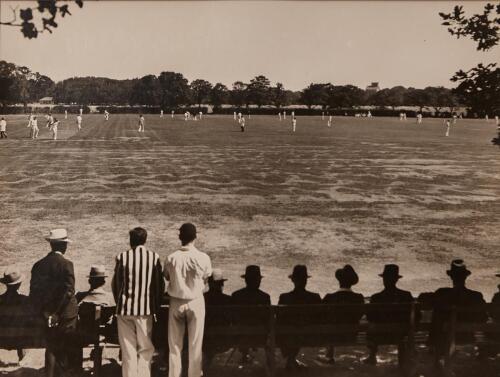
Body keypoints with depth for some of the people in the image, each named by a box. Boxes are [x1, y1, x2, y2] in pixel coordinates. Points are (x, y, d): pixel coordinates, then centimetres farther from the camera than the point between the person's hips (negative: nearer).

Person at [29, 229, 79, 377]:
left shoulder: (39, 264, 2)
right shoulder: (66, 264, -15)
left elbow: (33, 291, 3)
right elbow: (68, 291, -21)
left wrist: (43, 312, 8)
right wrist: (56, 313, -12)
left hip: (48, 315, 5)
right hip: (65, 314, -5)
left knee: (51, 348, 15)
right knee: (66, 348, 7)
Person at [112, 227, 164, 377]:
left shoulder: (122, 257, -4)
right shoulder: (154, 257, -4)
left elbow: (115, 283, 2)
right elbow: (160, 284, 0)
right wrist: (156, 307, 12)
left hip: (125, 308, 1)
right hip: (146, 308, -1)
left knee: (128, 349, 8)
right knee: (145, 349, 9)